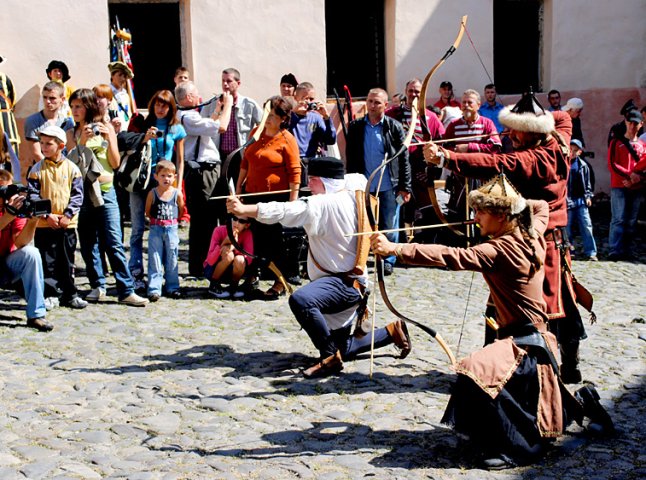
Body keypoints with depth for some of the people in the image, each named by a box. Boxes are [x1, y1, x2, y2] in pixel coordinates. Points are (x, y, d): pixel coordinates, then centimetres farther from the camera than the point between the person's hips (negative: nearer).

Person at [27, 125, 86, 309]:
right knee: (48, 261, 2)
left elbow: (77, 194, 0)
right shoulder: (37, 169, 0)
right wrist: (47, 216, -14)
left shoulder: (71, 168, 2)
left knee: (67, 261, 9)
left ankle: (69, 294, 17)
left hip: (68, 223, 1)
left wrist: (68, 215, -12)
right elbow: (33, 196, -4)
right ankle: (50, 294, 11)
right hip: (44, 224, -1)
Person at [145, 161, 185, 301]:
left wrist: (173, 220, 6)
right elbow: (147, 212, 5)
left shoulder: (177, 193, -2)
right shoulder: (152, 193, -4)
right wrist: (157, 220, 3)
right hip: (155, 229, -1)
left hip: (171, 229, 1)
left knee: (172, 260, 9)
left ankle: (172, 287, 18)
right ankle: (154, 289, 1)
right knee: (155, 260, 0)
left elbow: (181, 210, 10)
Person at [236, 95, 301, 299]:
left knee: (273, 239, 1)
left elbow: (295, 173, -13)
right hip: (252, 193, 6)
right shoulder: (256, 133, 9)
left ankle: (280, 283, 12)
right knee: (254, 236, 11)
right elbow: (245, 161, 18)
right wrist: (239, 185, 16)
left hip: (276, 196, -6)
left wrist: (293, 200, -16)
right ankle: (250, 277, 23)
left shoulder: (287, 140, -10)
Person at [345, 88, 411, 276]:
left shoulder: (394, 127, -2)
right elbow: (350, 158, 6)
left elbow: (403, 159, -2)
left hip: (389, 187, -2)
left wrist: (405, 187, -6)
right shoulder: (356, 127, 4)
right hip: (364, 187, 2)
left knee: (389, 226, 4)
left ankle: (388, 260, 16)